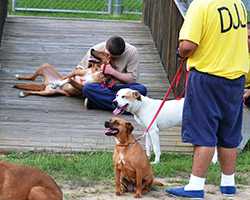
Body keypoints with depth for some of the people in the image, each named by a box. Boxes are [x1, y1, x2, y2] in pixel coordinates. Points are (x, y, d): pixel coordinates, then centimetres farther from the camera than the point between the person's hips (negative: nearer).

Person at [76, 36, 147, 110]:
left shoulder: (131, 52, -10)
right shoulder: (95, 50, -7)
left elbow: (132, 78, -9)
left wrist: (113, 72, -19)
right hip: (102, 87, 0)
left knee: (141, 89, -32)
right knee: (87, 88, -34)